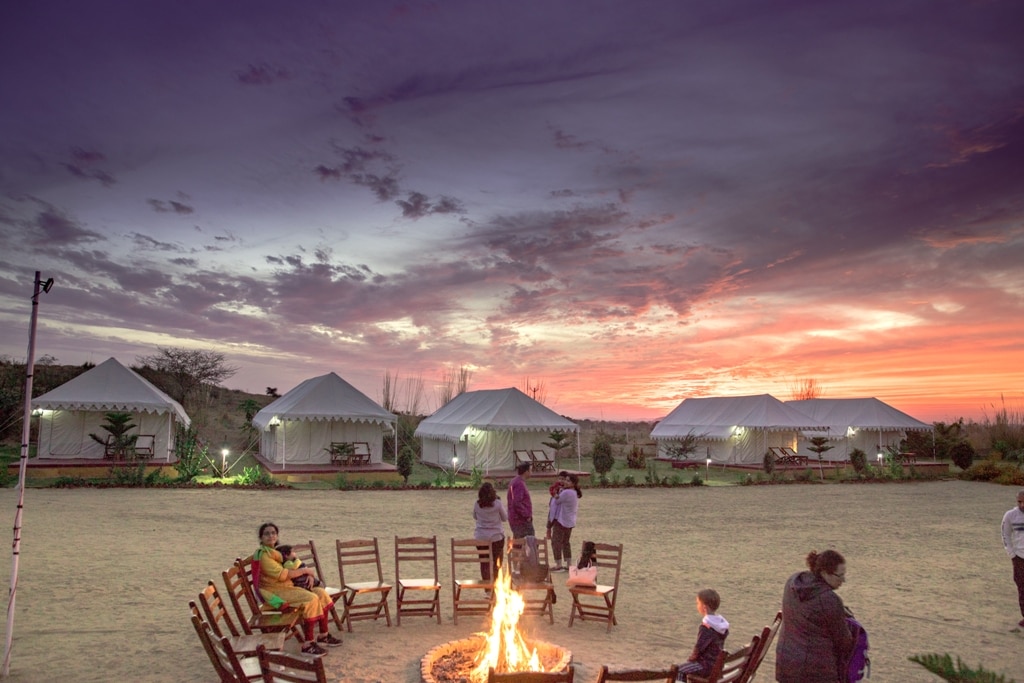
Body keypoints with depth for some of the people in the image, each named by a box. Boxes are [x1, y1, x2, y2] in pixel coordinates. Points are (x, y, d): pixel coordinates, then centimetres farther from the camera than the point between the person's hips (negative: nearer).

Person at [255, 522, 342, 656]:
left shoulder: (277, 551, 14)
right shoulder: (262, 555, -15)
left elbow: (295, 566, 18)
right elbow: (281, 574, -24)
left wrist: (308, 575, -4)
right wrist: (305, 570, -14)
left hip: (289, 587, 9)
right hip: (276, 592, -9)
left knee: (321, 593, -1)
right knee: (311, 599, -26)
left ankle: (323, 635, 8)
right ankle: (308, 644, -22)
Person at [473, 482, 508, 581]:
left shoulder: (477, 504, -6)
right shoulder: (497, 503, -13)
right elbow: (505, 518, -1)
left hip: (481, 537, 2)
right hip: (496, 537, -2)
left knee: (484, 563, 13)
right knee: (497, 562, 12)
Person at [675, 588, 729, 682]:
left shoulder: (705, 627, -25)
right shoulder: (721, 622, 1)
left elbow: (699, 648, -21)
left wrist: (691, 659, -1)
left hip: (707, 665, -9)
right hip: (717, 662, 9)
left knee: (677, 670, 0)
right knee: (685, 667, 25)